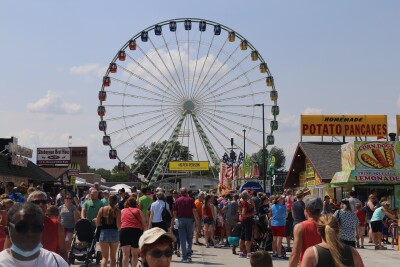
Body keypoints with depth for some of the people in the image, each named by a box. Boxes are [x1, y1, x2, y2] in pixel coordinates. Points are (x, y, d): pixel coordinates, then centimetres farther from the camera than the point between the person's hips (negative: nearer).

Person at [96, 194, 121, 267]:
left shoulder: (102, 209, -1)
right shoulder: (117, 211, -5)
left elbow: (97, 224, 0)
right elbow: (118, 225, -11)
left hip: (104, 233, 0)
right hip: (114, 233, 0)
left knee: (105, 257, 4)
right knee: (113, 256, 15)